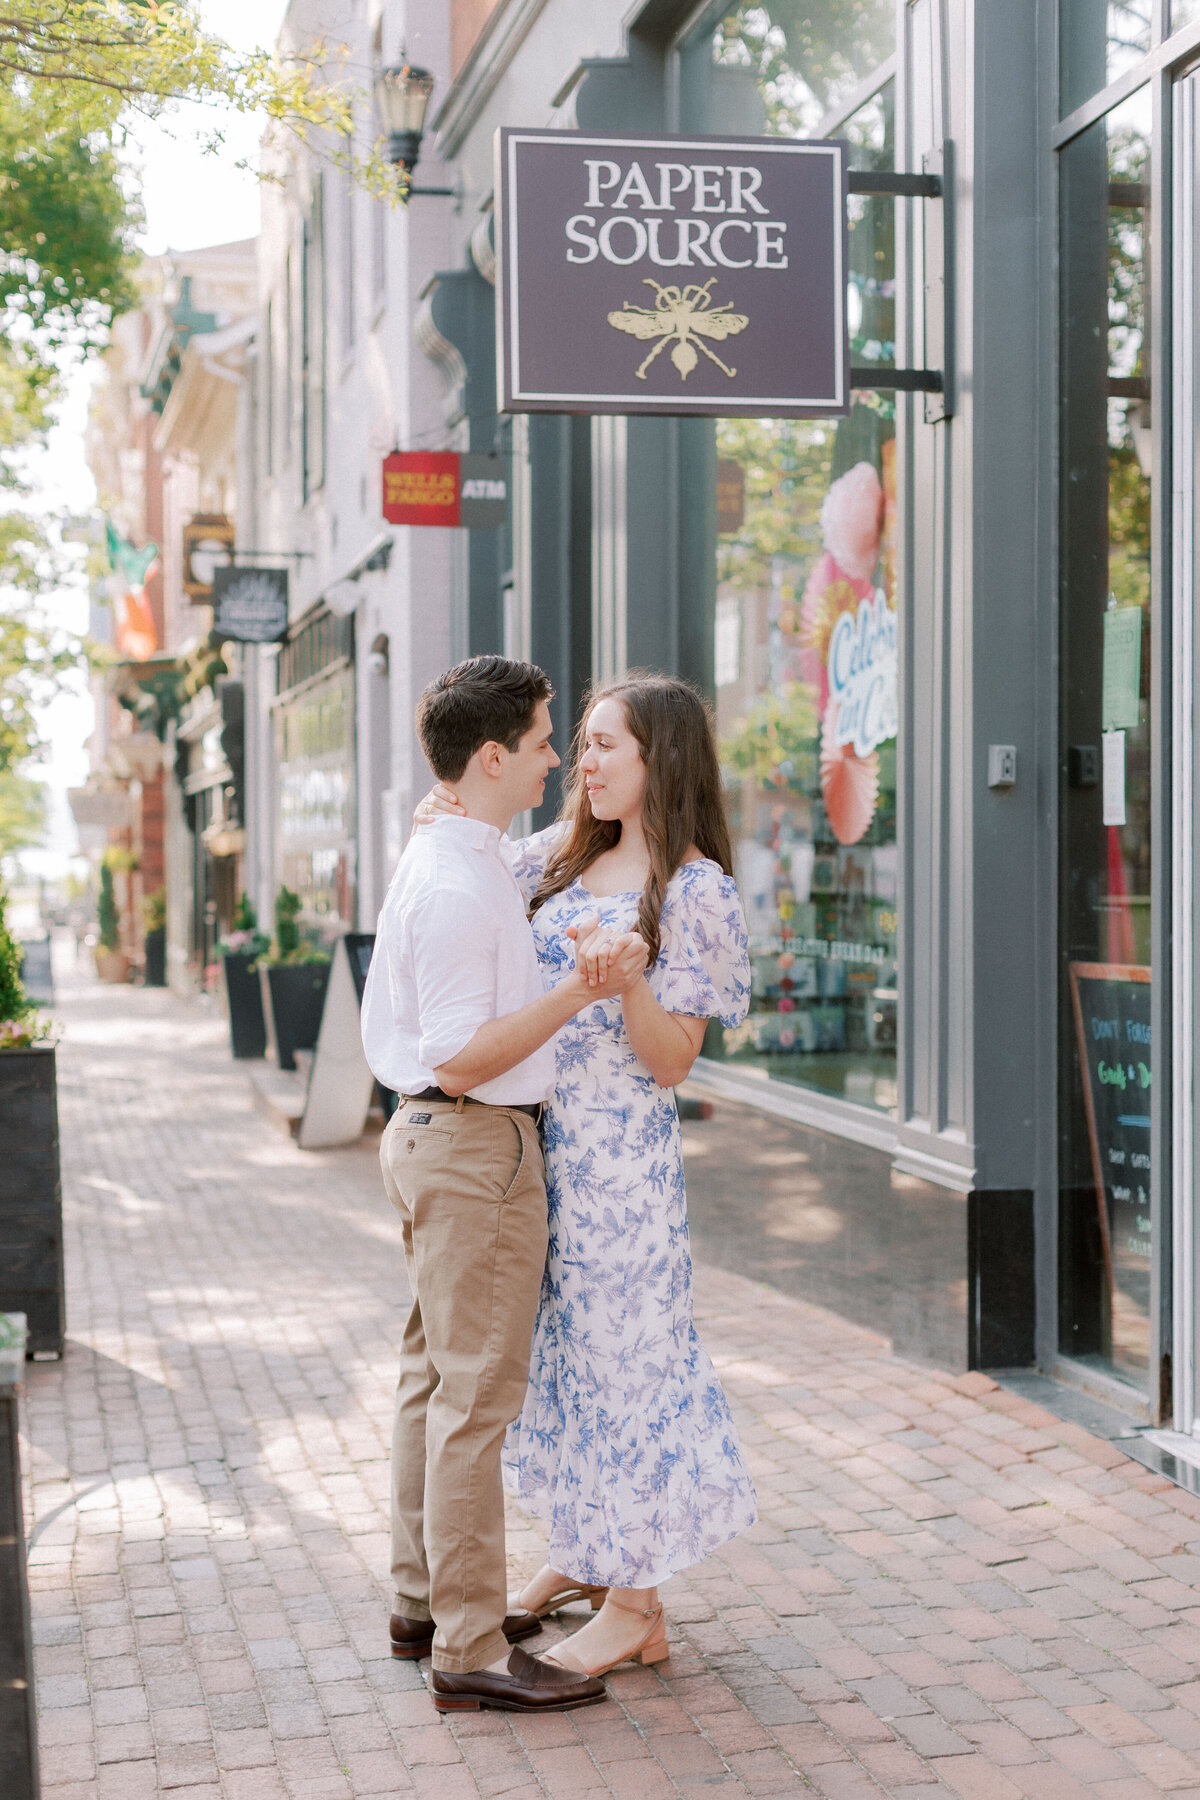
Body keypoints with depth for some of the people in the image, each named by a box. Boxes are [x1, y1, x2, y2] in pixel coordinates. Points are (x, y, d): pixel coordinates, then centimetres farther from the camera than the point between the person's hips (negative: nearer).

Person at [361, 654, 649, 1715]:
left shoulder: (447, 861, 11)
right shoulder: (460, 886, -21)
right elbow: (462, 1059, -24)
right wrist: (579, 993, -29)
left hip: (437, 1141, 11)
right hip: (476, 1149, -11)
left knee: (436, 1376, 17)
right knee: (478, 1393, -6)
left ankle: (425, 1601, 29)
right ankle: (470, 1649, 1)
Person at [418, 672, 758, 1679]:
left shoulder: (695, 888, -12)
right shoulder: (571, 851, 8)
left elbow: (672, 1061, -13)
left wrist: (622, 979, -31)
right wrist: (444, 828, 0)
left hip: (622, 1150, -7)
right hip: (541, 1136, 7)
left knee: (621, 1346, -1)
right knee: (559, 1339, 16)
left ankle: (637, 1607, 10)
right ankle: (582, 1556, 33)